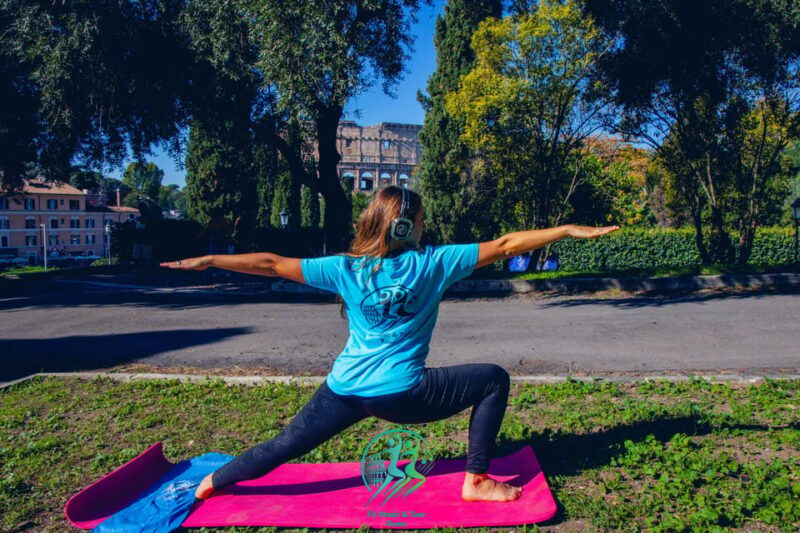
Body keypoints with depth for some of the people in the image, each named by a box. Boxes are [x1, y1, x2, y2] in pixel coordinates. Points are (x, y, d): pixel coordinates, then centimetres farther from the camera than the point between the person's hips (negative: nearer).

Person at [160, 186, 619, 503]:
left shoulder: (345, 268, -2)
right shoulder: (433, 262, -9)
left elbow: (273, 264, -1)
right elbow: (506, 246, -7)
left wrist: (208, 261, 9)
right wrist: (571, 230, 0)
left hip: (345, 390, 4)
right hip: (401, 393, -4)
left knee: (284, 447, 23)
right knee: (494, 379, 8)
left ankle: (212, 482, 39)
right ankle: (477, 481, 14)